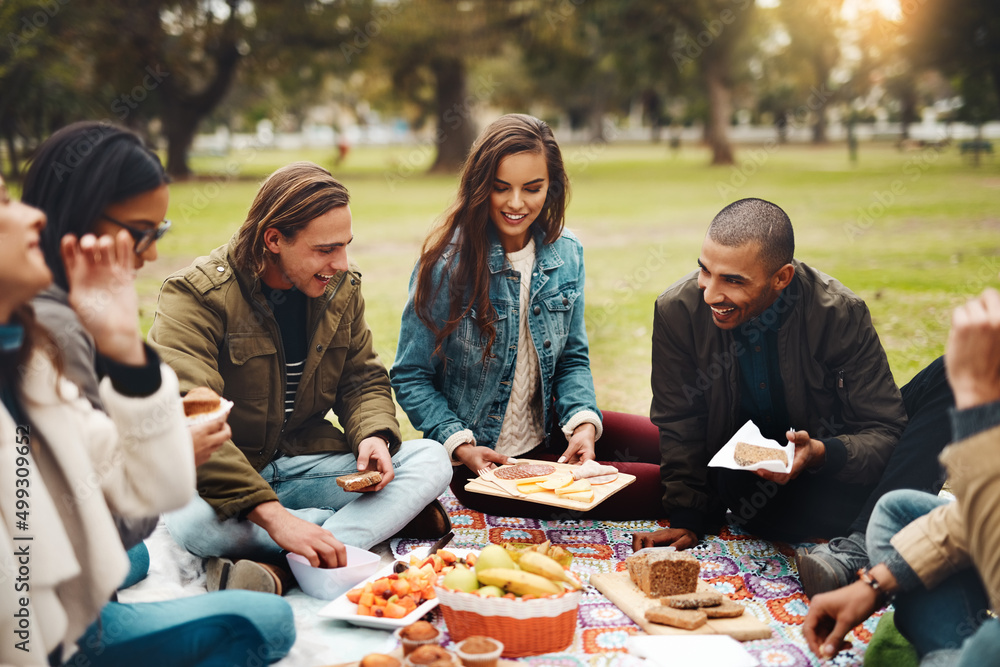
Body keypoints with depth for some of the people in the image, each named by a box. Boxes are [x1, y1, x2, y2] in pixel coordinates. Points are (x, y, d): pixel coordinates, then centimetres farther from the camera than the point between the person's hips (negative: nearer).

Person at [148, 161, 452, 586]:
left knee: (430, 458, -14)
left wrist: (375, 435, -14)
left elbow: (363, 380, 12)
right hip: (224, 482, -5)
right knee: (190, 518, -40)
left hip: (307, 463, 5)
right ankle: (390, 518, -24)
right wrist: (271, 514, -40)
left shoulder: (341, 288, 2)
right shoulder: (196, 296, -19)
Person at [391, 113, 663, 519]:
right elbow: (410, 378, -9)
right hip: (480, 460, -6)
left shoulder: (566, 253, 0)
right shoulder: (446, 264, -16)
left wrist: (583, 423, -11)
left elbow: (572, 358, 8)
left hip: (549, 435, 6)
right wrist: (461, 446, -21)